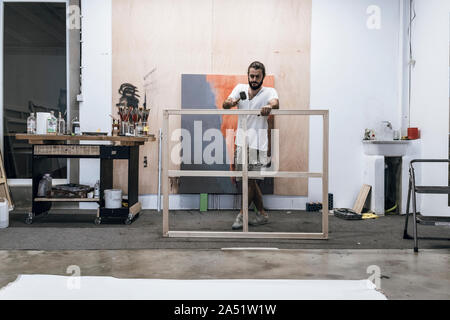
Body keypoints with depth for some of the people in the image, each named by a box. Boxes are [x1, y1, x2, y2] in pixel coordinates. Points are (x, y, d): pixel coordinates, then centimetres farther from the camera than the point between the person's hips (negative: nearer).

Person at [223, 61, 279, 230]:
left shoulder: (269, 91, -3)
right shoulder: (240, 88, 7)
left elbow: (276, 103, -26)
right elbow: (225, 104, -5)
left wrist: (269, 106, -49)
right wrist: (231, 102, -29)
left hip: (257, 143, -4)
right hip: (241, 141, 4)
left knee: (251, 180, -3)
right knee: (250, 180, 10)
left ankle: (242, 215, 10)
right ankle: (262, 214, 23)